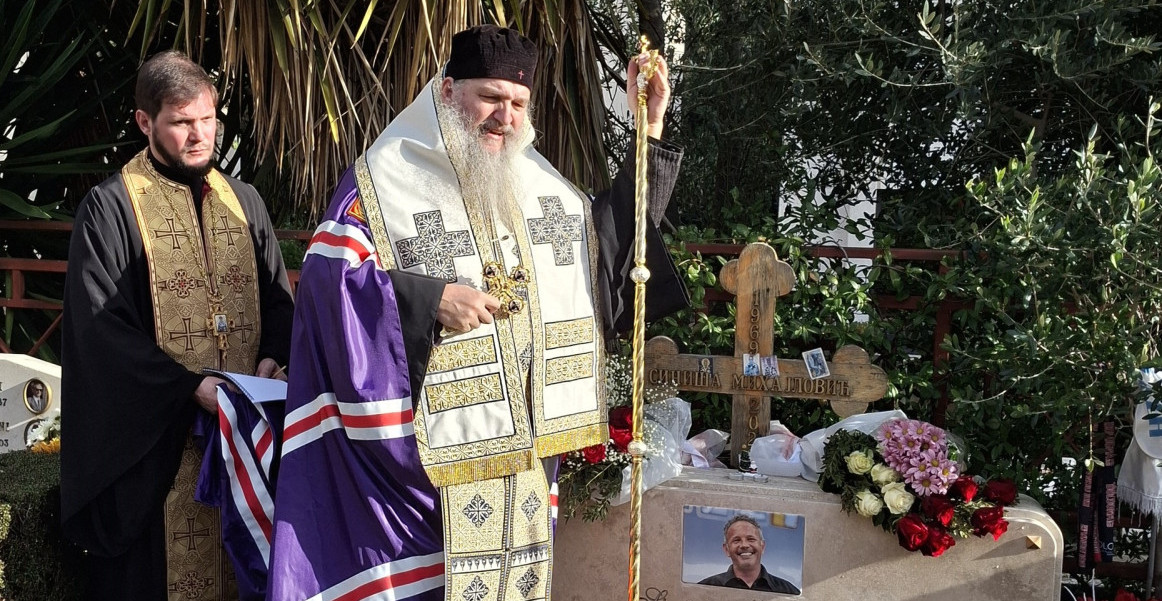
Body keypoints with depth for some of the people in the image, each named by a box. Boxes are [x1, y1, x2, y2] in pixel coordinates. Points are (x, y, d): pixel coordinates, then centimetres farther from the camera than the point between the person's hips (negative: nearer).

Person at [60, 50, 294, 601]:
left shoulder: (243, 201, 13)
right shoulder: (110, 208, -3)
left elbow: (277, 296, 13)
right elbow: (99, 327, -10)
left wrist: (272, 358, -8)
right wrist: (191, 387, -18)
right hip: (153, 437, -4)